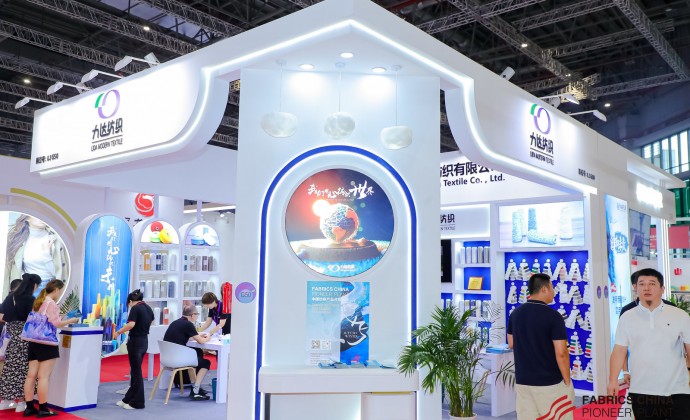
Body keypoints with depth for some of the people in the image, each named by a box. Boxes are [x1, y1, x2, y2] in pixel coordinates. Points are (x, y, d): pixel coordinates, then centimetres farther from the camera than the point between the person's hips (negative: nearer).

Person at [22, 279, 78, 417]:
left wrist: (61, 318, 22)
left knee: (31, 375, 7)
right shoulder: (51, 303, -12)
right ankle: (43, 409, -1)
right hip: (47, 343, -9)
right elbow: (55, 324, -16)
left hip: (34, 341, 9)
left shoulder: (38, 302, 15)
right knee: (43, 376, -5)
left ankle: (29, 407, 11)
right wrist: (71, 320, -5)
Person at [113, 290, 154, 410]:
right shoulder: (148, 308, 9)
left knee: (136, 371, 0)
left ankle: (138, 402, 8)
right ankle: (128, 399, 24)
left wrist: (118, 332, -15)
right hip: (144, 341, 8)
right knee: (135, 370, 15)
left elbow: (131, 324, -26)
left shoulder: (135, 308, -14)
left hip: (136, 341, -8)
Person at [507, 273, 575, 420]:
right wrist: (567, 381, -7)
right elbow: (561, 353, -17)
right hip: (550, 383, -5)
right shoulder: (553, 316, -15)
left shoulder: (515, 314, 3)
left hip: (522, 381, 5)